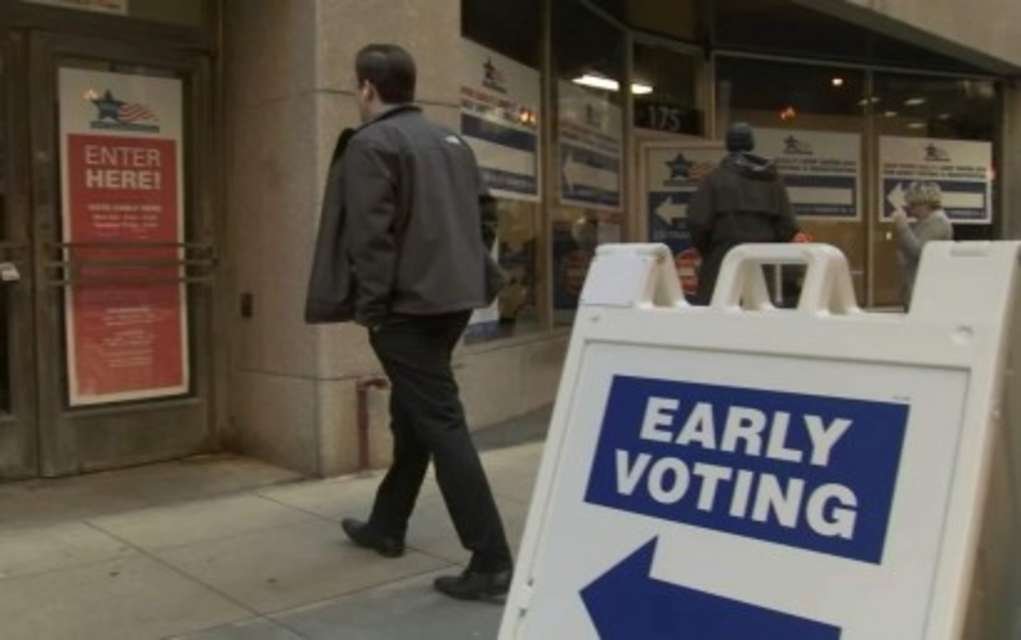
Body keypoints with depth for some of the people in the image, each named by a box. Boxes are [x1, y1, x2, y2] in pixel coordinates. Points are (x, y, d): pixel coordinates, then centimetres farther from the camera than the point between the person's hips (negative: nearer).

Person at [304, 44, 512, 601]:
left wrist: (370, 307, -12)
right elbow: (483, 213, 16)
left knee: (440, 422, -8)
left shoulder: (370, 144, -9)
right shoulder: (451, 142, 15)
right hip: (450, 297, 9)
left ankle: (491, 559, -8)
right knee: (412, 413, 20)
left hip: (406, 305, -9)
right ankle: (386, 525, 36)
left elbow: (371, 234, -17)